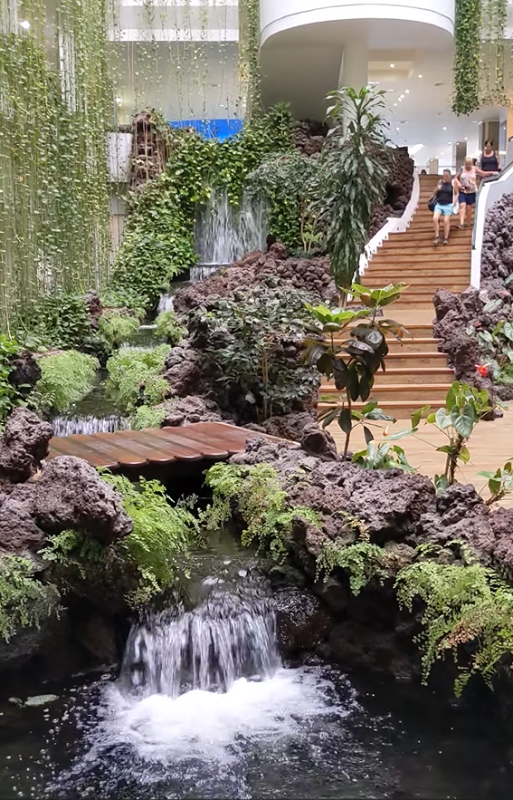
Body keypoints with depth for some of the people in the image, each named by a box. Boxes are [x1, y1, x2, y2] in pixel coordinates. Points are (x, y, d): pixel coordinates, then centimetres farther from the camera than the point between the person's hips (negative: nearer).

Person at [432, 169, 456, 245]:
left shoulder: (453, 182, -1)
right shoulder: (440, 182, 7)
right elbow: (436, 193, 17)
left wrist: (453, 203, -7)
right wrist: (437, 189, -4)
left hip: (448, 205, -3)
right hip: (439, 204, 3)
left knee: (446, 221, -6)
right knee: (435, 219, -14)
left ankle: (446, 238, 3)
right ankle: (437, 237, -9)